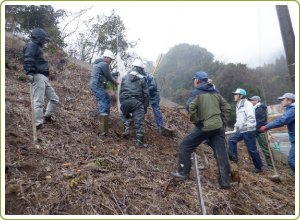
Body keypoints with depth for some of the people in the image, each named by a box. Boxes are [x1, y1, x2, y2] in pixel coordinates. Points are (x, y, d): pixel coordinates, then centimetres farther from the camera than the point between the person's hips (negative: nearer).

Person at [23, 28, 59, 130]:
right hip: (38, 76, -10)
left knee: (54, 99, 12)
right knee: (39, 101, -9)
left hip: (44, 78, 10)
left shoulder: (38, 47, 26)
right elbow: (28, 60, -17)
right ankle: (38, 123, -3)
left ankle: (48, 116, 24)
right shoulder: (31, 45, -3)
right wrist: (30, 72, -28)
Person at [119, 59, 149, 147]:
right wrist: (145, 105, 11)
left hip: (125, 101, 3)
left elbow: (120, 91, 15)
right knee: (139, 121, -1)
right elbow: (146, 94, 4)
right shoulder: (142, 79, 5)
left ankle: (127, 130, 9)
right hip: (137, 102, -3)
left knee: (125, 116, 28)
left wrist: (121, 103, 22)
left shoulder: (125, 77, 14)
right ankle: (139, 140, -4)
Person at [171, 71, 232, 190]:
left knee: (185, 146, 8)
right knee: (221, 154, 9)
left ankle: (183, 172, 15)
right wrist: (222, 121, 15)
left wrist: (195, 121, -8)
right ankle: (225, 182, 15)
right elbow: (226, 108, 17)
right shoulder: (216, 92, 17)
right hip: (218, 127, 6)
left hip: (204, 127, -6)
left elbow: (190, 107, -18)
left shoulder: (197, 92, -2)